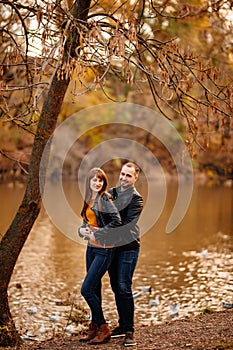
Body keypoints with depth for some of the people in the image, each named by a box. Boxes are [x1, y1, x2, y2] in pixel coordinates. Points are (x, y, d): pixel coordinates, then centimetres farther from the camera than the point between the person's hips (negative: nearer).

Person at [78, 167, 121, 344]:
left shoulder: (105, 198, -13)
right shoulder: (89, 200, 11)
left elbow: (117, 220, -23)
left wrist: (97, 234, -18)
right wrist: (82, 230, -3)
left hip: (104, 249, -8)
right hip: (91, 247, 8)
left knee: (87, 289, -10)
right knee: (94, 289, 13)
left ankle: (104, 329, 2)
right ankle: (95, 329, 22)